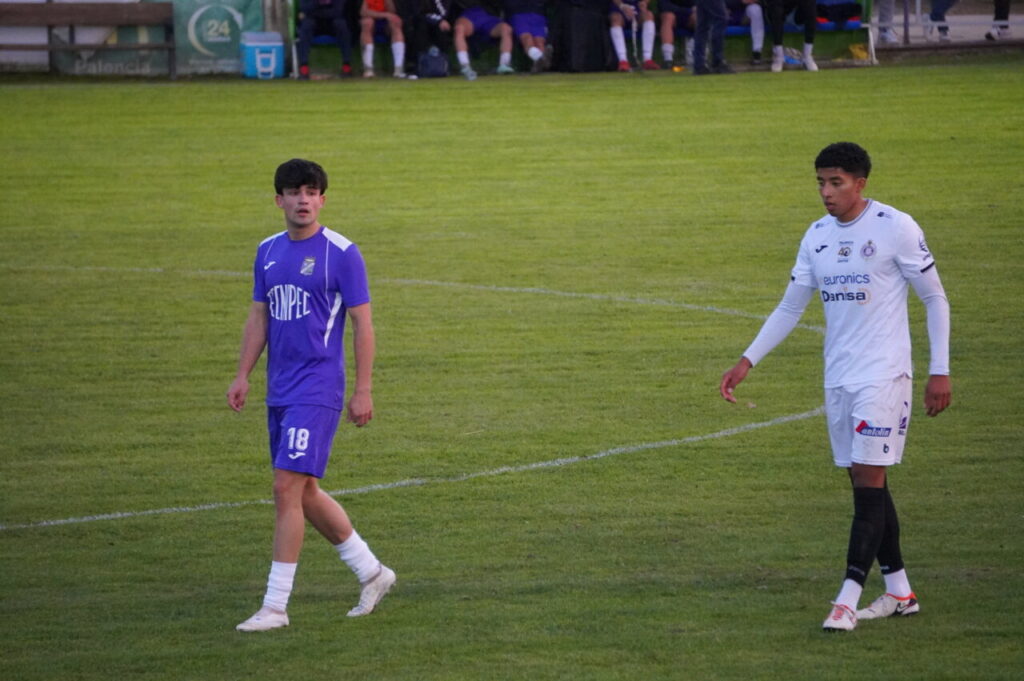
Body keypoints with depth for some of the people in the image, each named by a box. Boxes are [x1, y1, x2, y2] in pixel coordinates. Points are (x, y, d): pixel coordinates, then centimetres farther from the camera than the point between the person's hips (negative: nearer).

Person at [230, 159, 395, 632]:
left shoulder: (341, 254, -8)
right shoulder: (268, 252, 12)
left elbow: (362, 324, -7)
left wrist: (363, 391, -10)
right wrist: (242, 376, 6)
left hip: (318, 390, -8)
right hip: (279, 392, 8)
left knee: (288, 489, -13)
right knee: (304, 494, 12)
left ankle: (275, 606, -10)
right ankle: (371, 572, 29)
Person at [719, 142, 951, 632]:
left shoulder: (896, 228, -9)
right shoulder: (818, 236, 9)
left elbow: (935, 299, -3)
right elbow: (790, 308, 16)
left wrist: (940, 371, -7)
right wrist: (747, 362, 7)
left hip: (883, 375, -7)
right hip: (838, 377, 7)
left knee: (869, 481, -12)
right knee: (866, 484, 8)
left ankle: (848, 600, -16)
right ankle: (899, 593, 17)